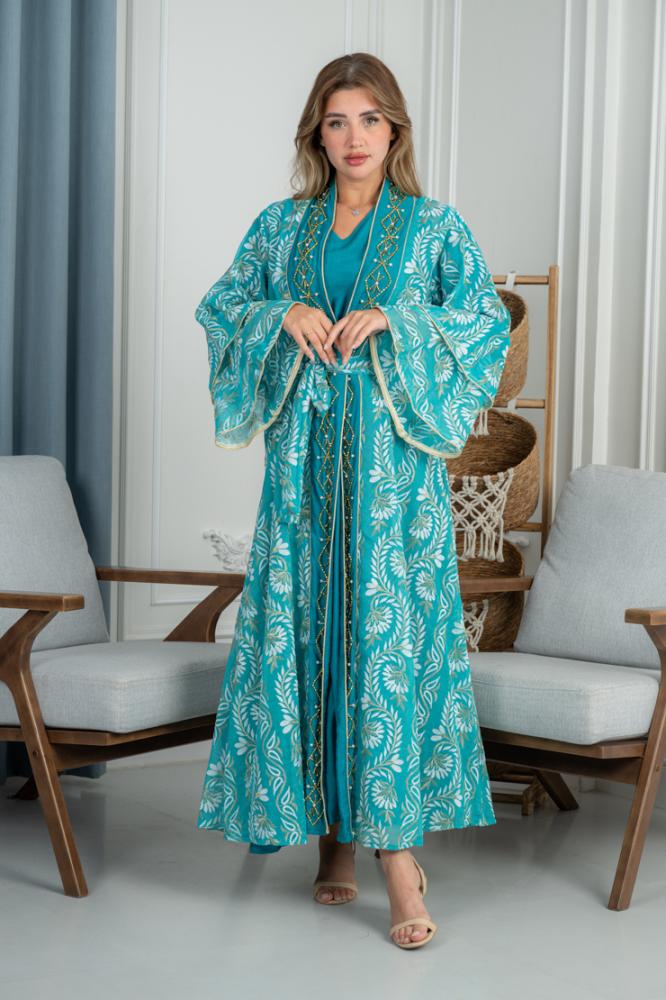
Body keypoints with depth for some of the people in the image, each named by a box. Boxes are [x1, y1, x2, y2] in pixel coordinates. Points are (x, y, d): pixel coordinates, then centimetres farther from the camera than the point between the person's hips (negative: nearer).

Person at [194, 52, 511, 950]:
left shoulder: (436, 227, 5)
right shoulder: (281, 227, 13)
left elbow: (488, 322, -2)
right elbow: (218, 306, 12)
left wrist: (392, 319, -14)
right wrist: (284, 314, -7)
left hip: (393, 457, -3)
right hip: (305, 454, 3)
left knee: (390, 629, -9)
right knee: (304, 630, 1)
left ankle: (396, 846, -8)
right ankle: (334, 833, 11)